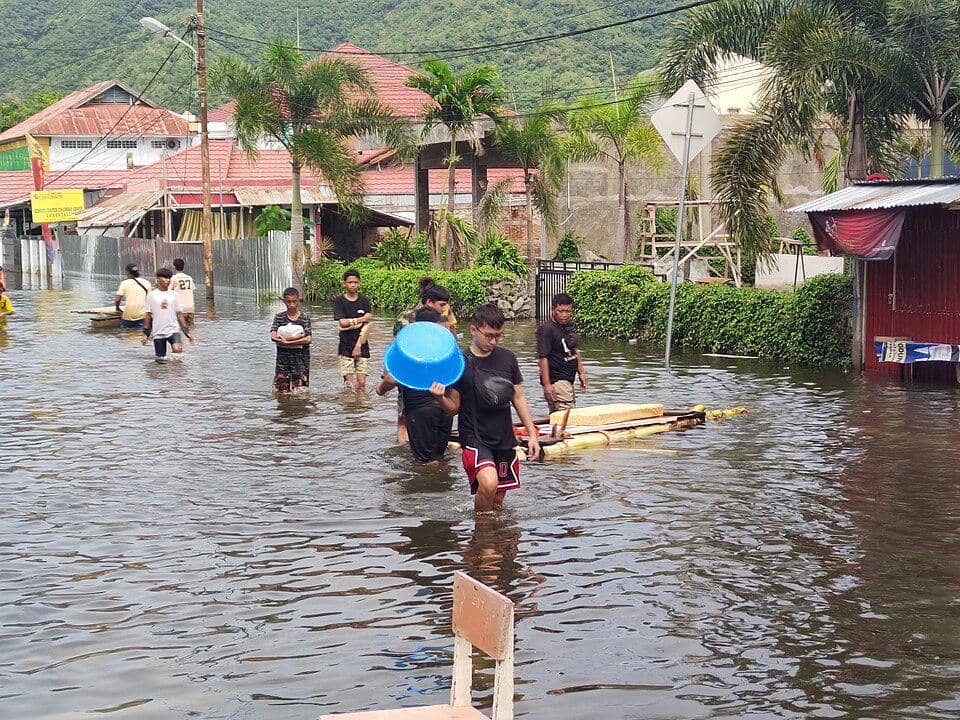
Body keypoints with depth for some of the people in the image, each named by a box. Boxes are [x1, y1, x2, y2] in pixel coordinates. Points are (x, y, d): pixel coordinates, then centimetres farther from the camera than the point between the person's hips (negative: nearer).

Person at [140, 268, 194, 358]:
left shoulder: (173, 294, 8)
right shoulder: (152, 295, 4)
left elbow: (179, 314, 10)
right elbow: (148, 315, 7)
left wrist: (186, 332, 7)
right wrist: (146, 334, 5)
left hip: (173, 330, 0)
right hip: (158, 333, 0)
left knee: (177, 350, -25)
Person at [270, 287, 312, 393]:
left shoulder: (305, 318, 2)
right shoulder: (279, 317, 5)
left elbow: (308, 339, -11)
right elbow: (273, 337, -10)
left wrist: (287, 341, -15)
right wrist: (296, 337, -16)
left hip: (301, 359, -1)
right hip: (283, 359, 1)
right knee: (282, 391, -2)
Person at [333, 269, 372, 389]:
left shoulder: (364, 301, 6)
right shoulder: (339, 301, 1)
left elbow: (367, 326, 0)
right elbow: (342, 323, -10)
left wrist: (359, 345, -9)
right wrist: (362, 319, -5)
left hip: (362, 347, 2)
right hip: (345, 347, -2)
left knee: (361, 382, -4)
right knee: (348, 382, -6)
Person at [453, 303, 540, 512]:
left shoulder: (507, 358, 7)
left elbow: (518, 397, 14)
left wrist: (532, 435, 12)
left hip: (505, 440, 5)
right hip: (474, 438, -5)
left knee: (498, 502, 7)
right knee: (488, 482, -28)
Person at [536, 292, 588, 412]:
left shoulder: (568, 326, 12)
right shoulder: (546, 329, -15)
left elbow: (575, 351, 25)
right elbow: (542, 358, -19)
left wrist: (581, 373, 20)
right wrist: (547, 385, -23)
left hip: (568, 380, 9)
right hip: (556, 380, -9)